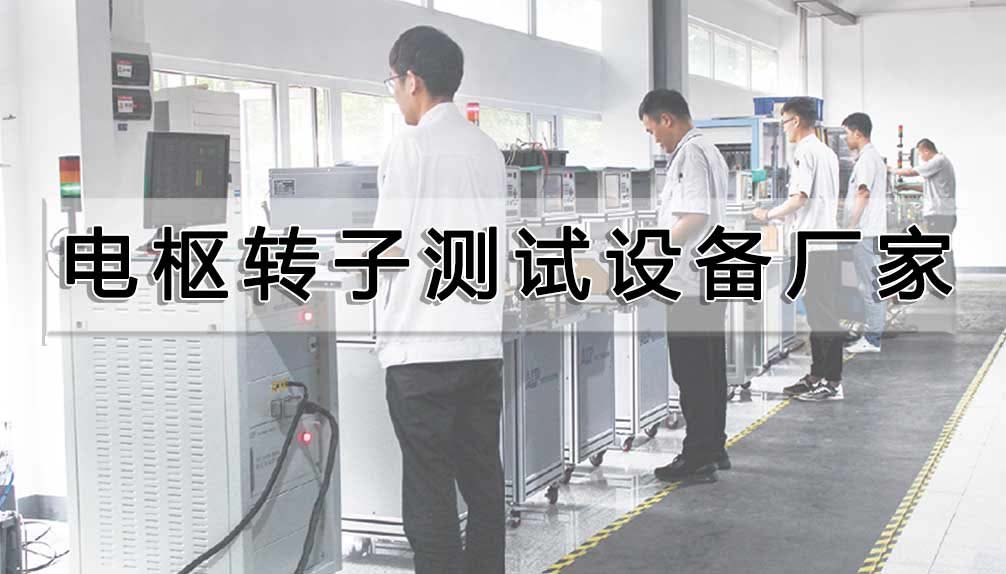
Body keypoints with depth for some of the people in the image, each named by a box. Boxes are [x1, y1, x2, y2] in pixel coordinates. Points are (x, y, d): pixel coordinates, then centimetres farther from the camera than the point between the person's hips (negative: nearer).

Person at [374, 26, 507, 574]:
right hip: (483, 338, 6)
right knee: (483, 481, 12)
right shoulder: (487, 149, 11)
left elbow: (391, 246, -10)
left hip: (422, 343, -6)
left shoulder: (410, 146, -7)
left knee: (429, 488, 0)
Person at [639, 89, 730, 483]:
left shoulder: (690, 155, -15)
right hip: (711, 279, 10)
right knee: (709, 372, 15)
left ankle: (698, 458, 3)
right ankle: (713, 449, 23)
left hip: (690, 284, -10)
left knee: (693, 375, -3)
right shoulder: (708, 151, 16)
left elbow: (695, 218, -24)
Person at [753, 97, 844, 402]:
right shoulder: (828, 152, 17)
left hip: (814, 246, -9)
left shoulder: (804, 152, -11)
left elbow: (799, 198, -18)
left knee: (823, 314, -6)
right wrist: (785, 216, 26)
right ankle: (817, 377, 19)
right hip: (828, 242, 9)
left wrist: (769, 215, -3)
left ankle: (831, 382, -2)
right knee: (820, 313, 13)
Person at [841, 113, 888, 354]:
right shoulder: (872, 156, 18)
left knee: (870, 286, -7)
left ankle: (872, 339, -5)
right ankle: (872, 334, 19)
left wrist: (851, 227, -18)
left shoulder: (867, 158, -13)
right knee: (870, 285, 13)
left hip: (864, 233, -10)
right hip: (866, 232, 10)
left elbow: (863, 194, -18)